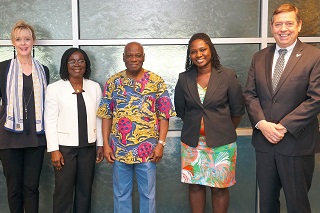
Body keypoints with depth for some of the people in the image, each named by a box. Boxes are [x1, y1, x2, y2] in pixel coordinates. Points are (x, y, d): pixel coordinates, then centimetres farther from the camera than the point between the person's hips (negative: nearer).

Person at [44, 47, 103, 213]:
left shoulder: (95, 87, 4)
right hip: (65, 146, -3)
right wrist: (54, 150, -10)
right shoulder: (54, 88, -6)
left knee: (85, 189, 13)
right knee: (64, 190, 4)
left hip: (88, 146, 3)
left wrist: (100, 144, 8)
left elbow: (98, 117, 7)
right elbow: (50, 121, -6)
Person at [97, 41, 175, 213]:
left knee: (148, 193, 12)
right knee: (121, 193, 14)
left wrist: (161, 143, -8)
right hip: (119, 149, 1)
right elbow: (106, 116, 4)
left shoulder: (156, 82, -2)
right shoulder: (113, 82, 2)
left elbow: (164, 116, -1)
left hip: (147, 149, -1)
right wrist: (106, 144, -1)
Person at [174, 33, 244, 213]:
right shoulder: (184, 79, 1)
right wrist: (195, 125, 12)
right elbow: (180, 110, 11)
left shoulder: (228, 76, -6)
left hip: (221, 143, -2)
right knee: (195, 185, 11)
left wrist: (226, 131, 8)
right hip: (192, 142, 2)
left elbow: (237, 110, 1)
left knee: (220, 188, 7)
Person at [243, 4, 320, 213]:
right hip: (264, 141, 4)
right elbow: (250, 94, 5)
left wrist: (284, 126, -17)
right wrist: (261, 123, -11)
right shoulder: (259, 57, 8)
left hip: (297, 143, -4)